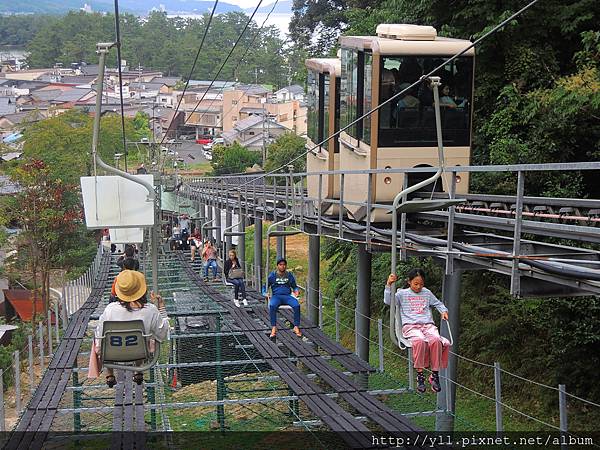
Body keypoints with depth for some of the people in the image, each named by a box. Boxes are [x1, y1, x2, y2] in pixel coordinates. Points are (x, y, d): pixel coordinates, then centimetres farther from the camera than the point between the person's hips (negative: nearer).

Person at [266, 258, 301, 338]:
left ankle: (296, 327, -22)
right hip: (276, 296, -1)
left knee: (297, 305, -31)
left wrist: (296, 290, 0)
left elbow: (294, 286, 23)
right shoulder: (272, 275, 9)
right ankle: (274, 328, -32)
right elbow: (266, 287, 15)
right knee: (272, 306, -37)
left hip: (287, 296, 1)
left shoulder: (289, 275, 14)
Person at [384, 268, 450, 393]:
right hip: (410, 326, -3)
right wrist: (389, 285, -7)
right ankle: (419, 376, -28)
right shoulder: (402, 293, 14)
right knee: (420, 341, -38)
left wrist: (444, 311, 14)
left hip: (428, 325, 3)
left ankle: (435, 375, -24)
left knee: (436, 340, -33)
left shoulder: (427, 293, 23)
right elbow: (387, 301, 1)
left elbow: (438, 303, 34)